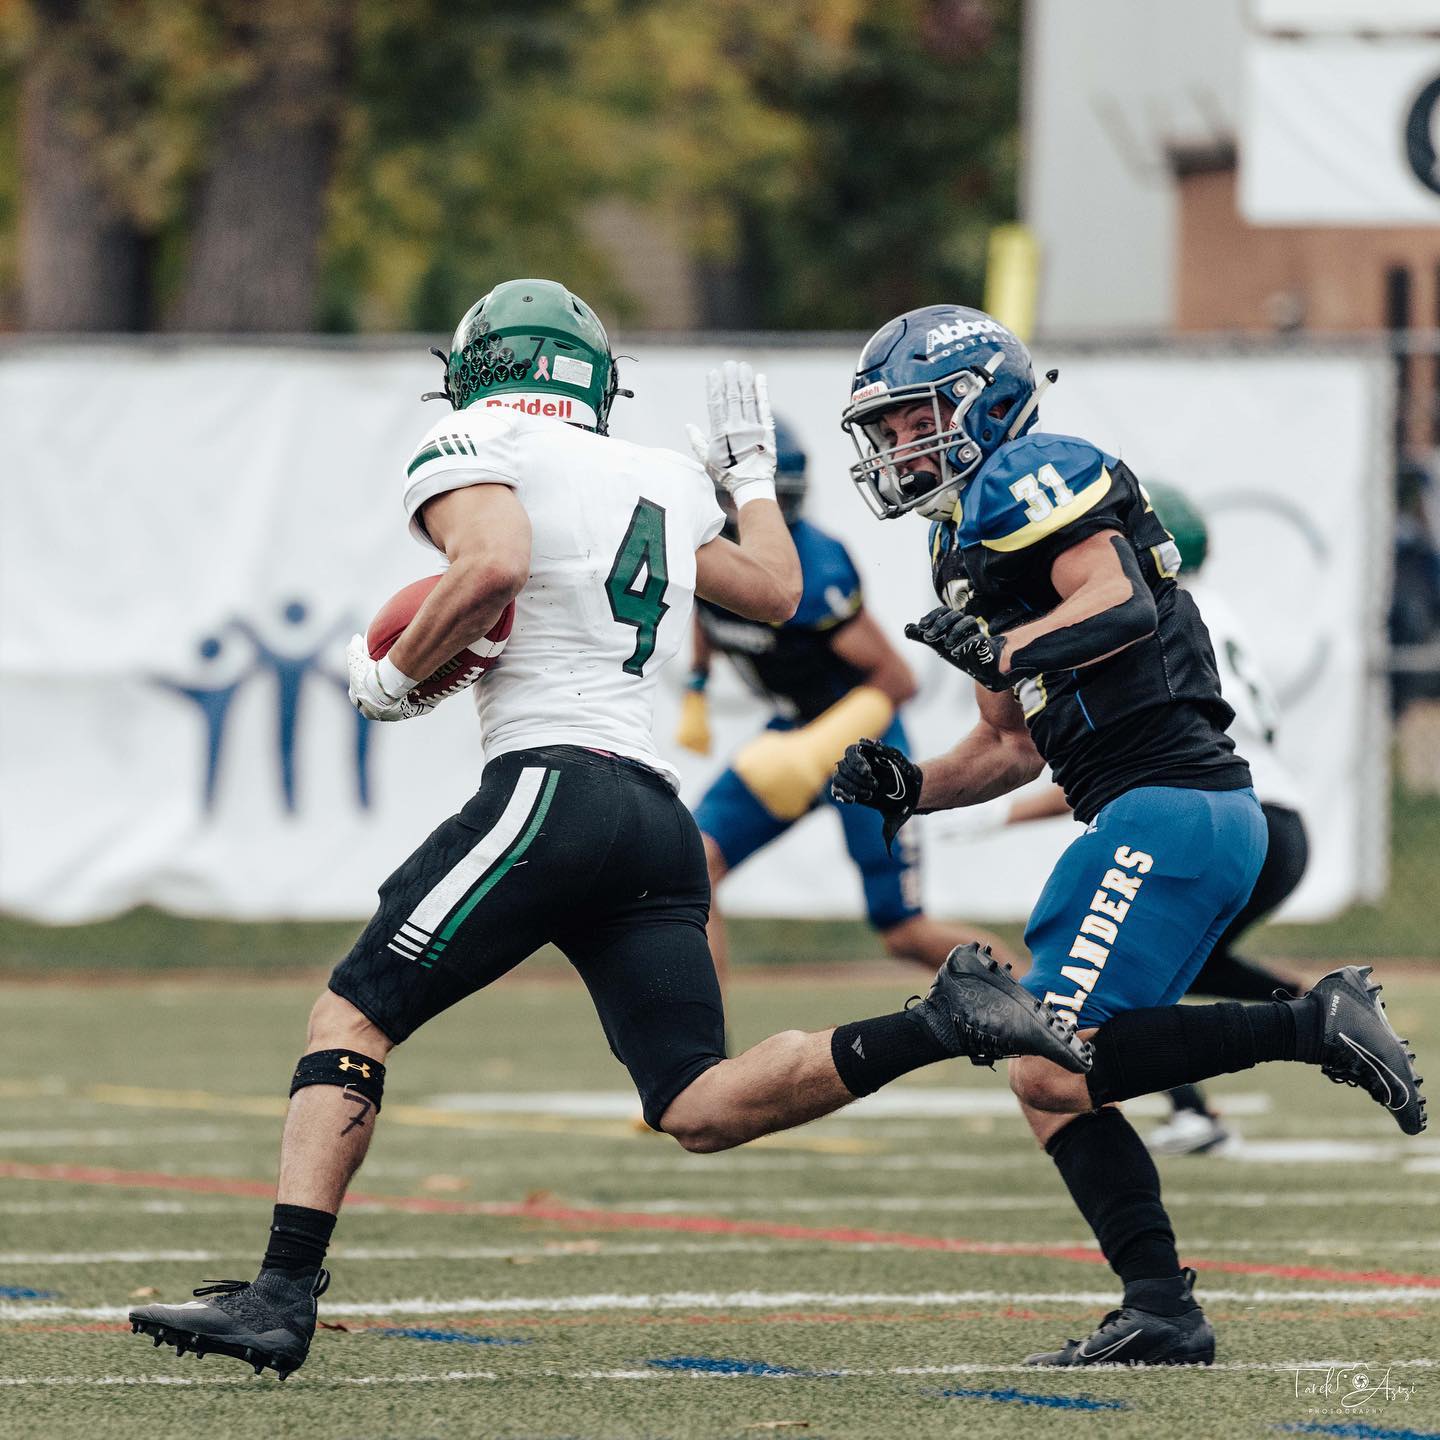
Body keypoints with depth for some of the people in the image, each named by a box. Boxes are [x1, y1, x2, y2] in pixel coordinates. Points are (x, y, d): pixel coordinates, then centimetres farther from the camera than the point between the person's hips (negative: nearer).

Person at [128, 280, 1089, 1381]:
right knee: (703, 1109, 4)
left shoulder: (474, 447, 4)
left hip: (554, 785, -6)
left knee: (352, 1018, -3)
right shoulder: (663, 481, 24)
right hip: (661, 817, 7)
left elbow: (494, 562, -17)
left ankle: (282, 1295, -16)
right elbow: (776, 591, 35)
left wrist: (397, 674, -3)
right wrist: (752, 475, 51)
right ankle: (947, 1021, -13)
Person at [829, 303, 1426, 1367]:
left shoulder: (1028, 479, -4)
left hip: (1168, 802, -10)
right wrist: (910, 788, 15)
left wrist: (1002, 647, -23)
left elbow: (1122, 602, -20)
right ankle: (1161, 1316, 3)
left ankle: (1315, 1027, -16)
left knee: (1052, 1064, -17)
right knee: (1049, 1081, 7)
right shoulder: (971, 538, 26)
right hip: (1207, 818, 10)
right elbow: (1014, 744, 29)